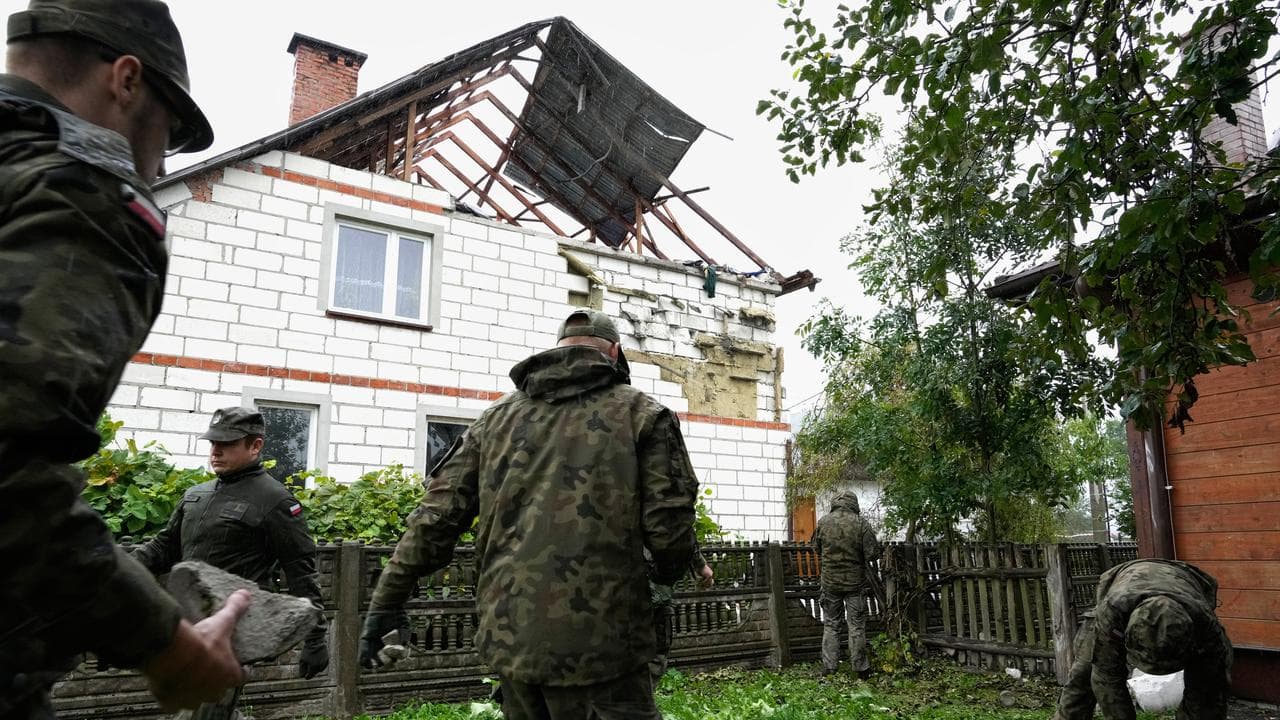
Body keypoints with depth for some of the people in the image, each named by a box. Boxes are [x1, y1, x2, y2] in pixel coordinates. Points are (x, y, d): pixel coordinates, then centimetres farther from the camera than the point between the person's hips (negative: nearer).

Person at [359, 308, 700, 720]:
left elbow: (438, 515, 7)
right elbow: (669, 526, -7)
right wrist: (666, 574, 15)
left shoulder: (498, 417, 12)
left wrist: (387, 601, 14)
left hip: (510, 636, 5)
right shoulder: (641, 413, 1)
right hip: (599, 643, -4)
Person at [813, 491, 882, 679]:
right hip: (855, 581, -1)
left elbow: (816, 547, 8)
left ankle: (829, 667, 12)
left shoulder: (823, 522, -5)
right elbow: (872, 553, -12)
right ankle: (860, 668, 15)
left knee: (831, 625, 12)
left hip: (829, 581, 2)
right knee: (857, 626, 9)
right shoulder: (861, 523, -12)